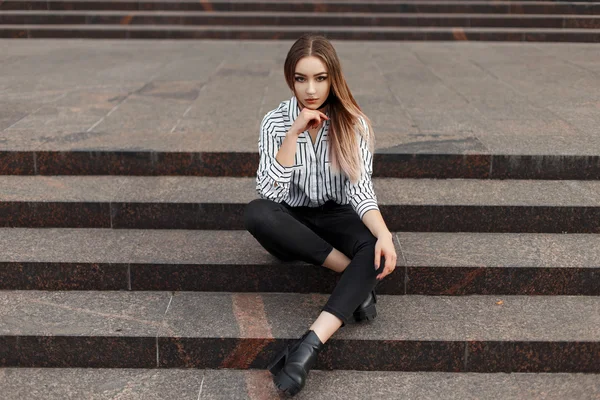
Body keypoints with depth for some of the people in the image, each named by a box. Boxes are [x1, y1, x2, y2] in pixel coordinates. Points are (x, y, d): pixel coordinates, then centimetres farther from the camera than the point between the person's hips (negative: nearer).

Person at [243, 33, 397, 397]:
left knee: (377, 248, -32)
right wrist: (294, 132, -25)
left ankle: (310, 345, -40)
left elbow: (359, 190, -13)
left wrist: (384, 234, -32)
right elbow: (270, 193, -17)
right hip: (291, 226, 0)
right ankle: (358, 277, -23)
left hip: (335, 219, 0)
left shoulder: (354, 124, -6)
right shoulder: (276, 121, -7)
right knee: (256, 213, -34)